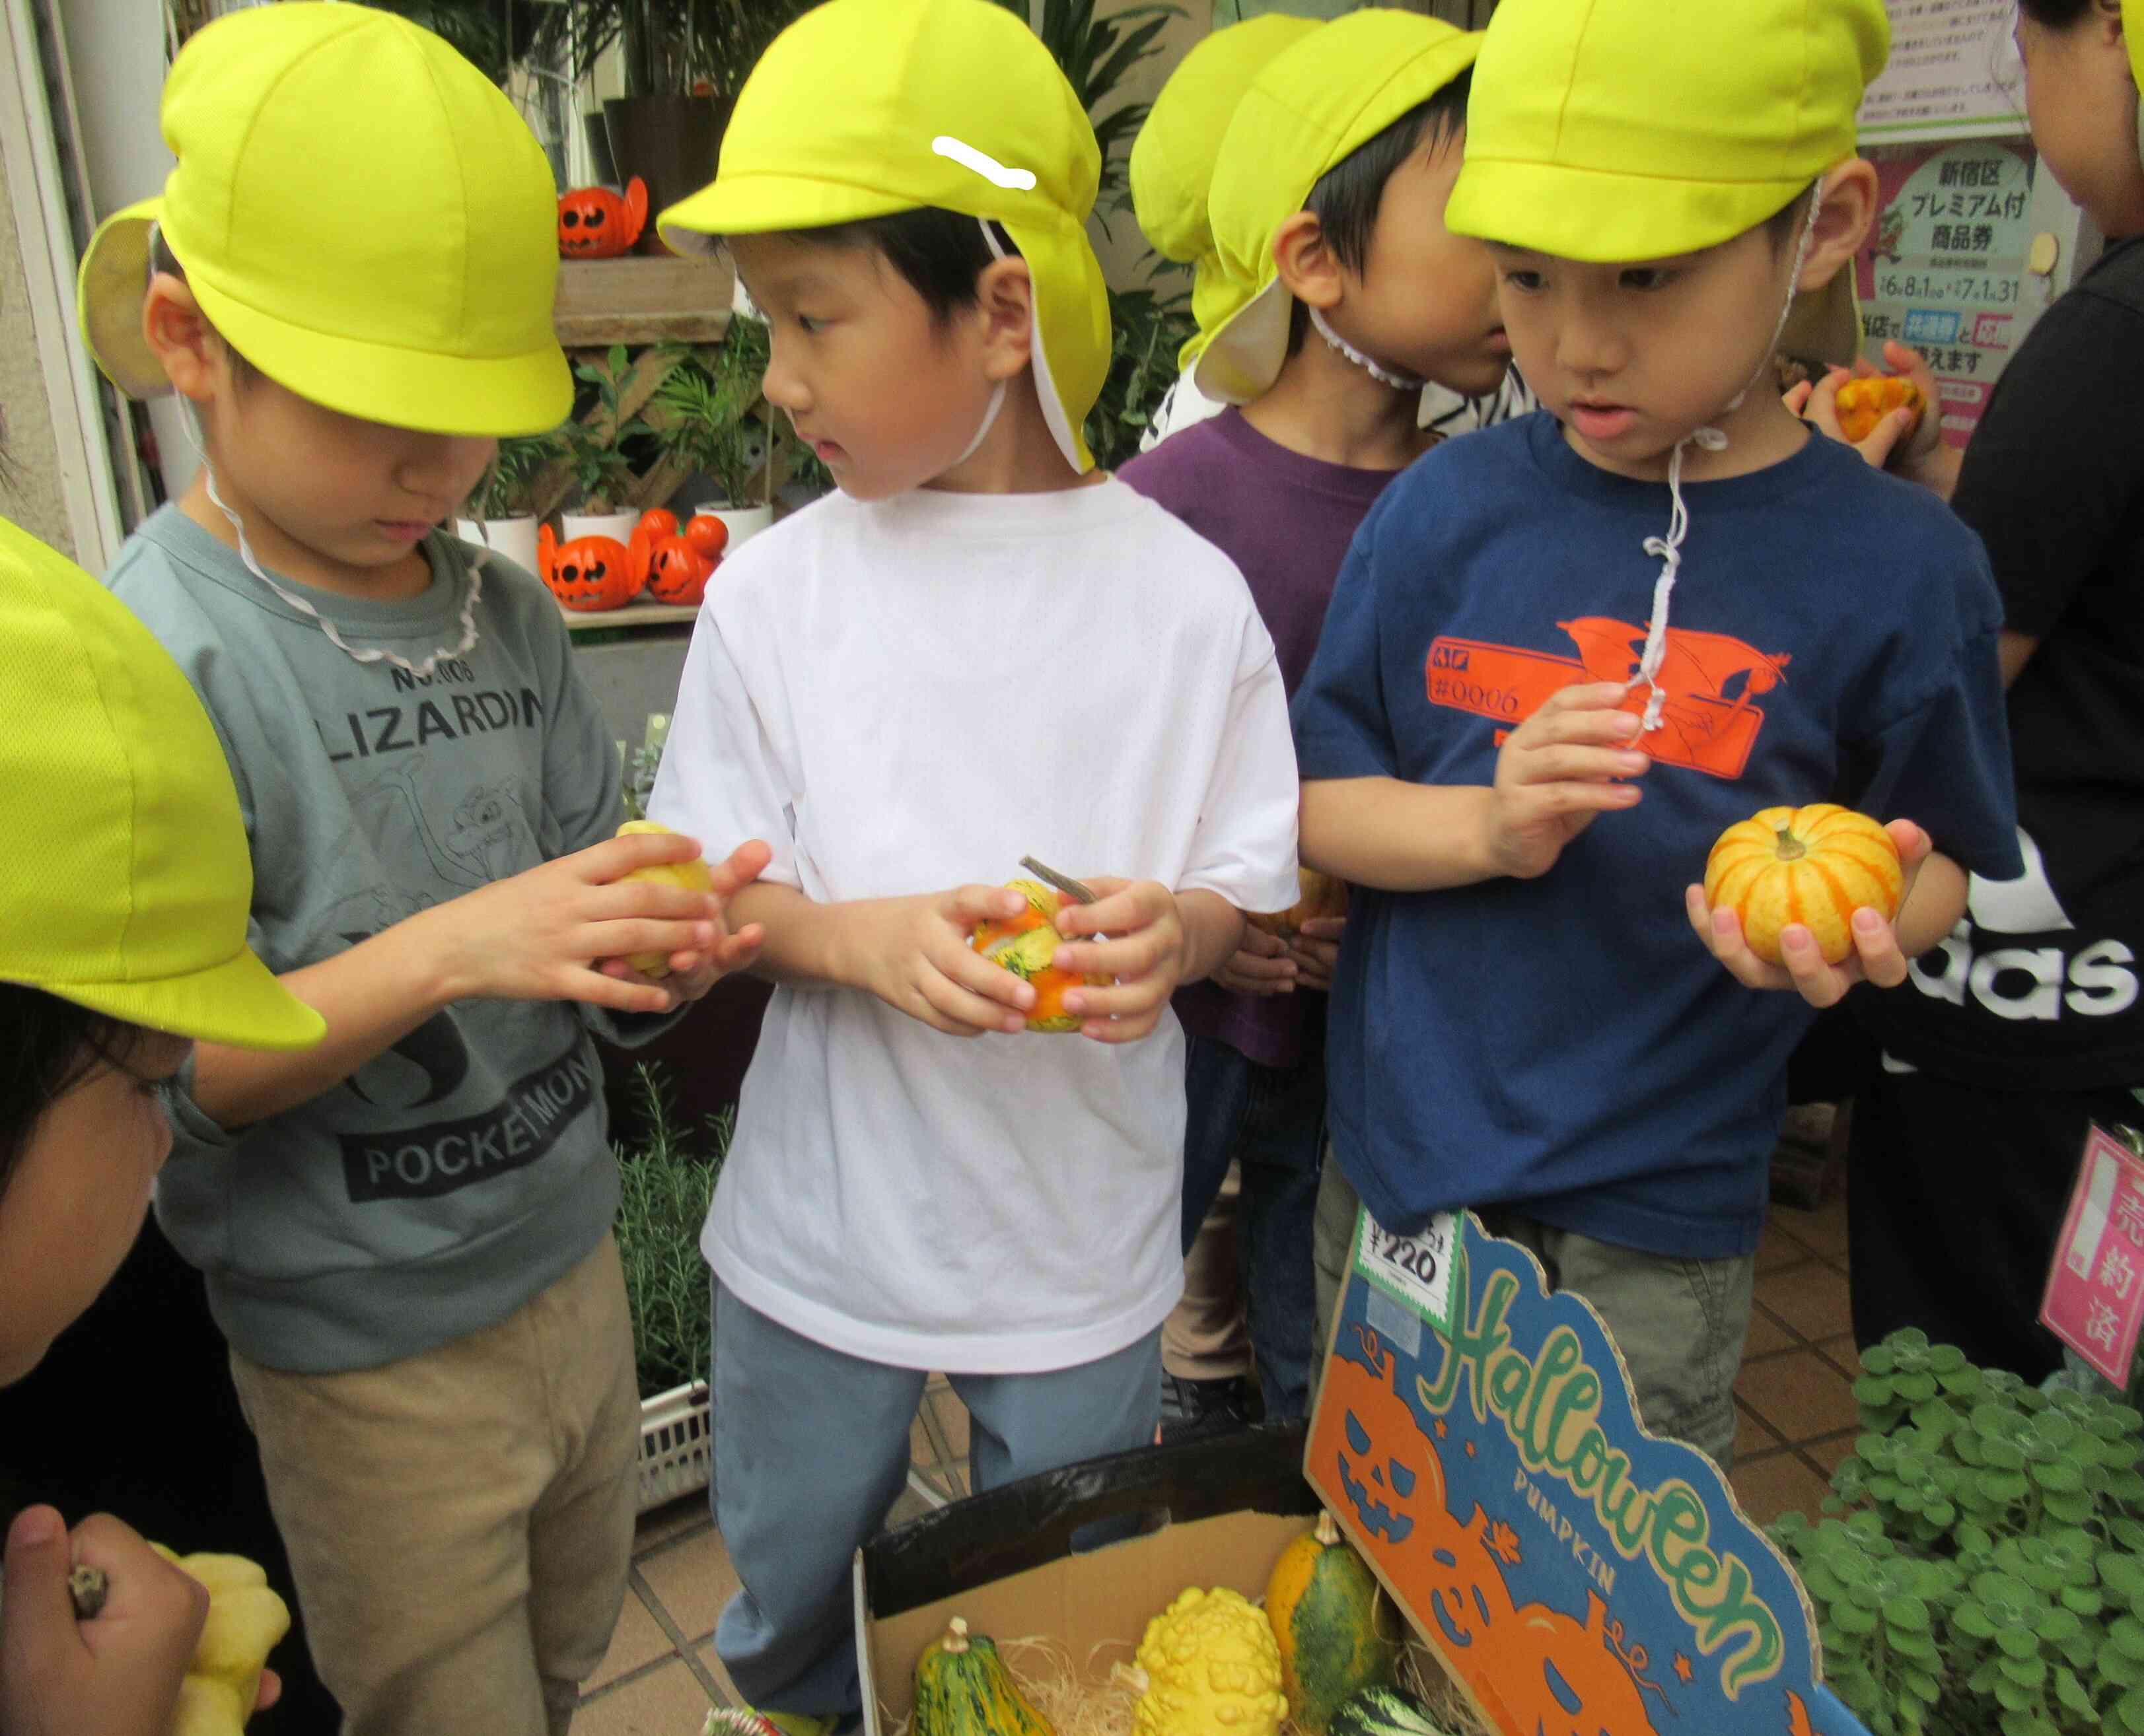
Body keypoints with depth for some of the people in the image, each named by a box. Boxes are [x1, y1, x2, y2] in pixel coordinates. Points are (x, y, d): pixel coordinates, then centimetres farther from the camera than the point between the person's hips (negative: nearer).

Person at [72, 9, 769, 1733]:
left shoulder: (509, 613, -1)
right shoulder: (154, 664, -19)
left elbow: (580, 945, 4)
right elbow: (149, 1086, -20)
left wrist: (671, 942, -18)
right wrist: (448, 949, -31)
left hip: (573, 1259, 6)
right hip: (372, 1353, -5)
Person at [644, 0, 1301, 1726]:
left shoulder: (1185, 593, -10)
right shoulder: (780, 585, -8)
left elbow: (1252, 886, -2)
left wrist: (1172, 931, -25)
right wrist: (863, 937, -25)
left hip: (1081, 1234, -1)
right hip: (822, 1217, 2)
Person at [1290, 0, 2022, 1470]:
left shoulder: (1902, 567, -9)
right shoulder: (1443, 514, -5)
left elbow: (1940, 863, 2)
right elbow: (1316, 800, -1)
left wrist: (1857, 924, -21)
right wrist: (1488, 827, -20)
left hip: (1656, 1218, -2)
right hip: (1397, 1162, 3)